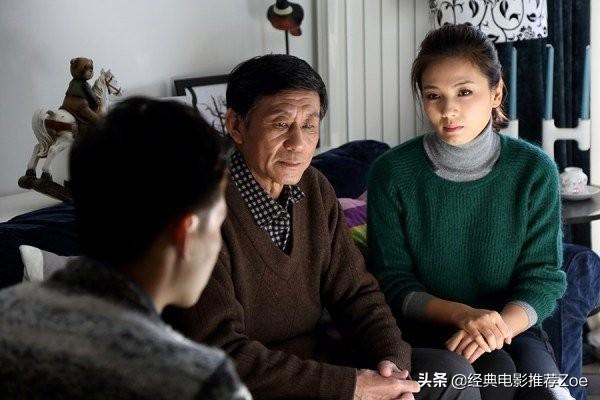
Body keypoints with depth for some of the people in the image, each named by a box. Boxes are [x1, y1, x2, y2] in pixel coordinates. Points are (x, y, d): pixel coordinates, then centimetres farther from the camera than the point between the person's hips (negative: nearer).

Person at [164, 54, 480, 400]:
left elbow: (356, 293, 6)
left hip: (320, 361, 8)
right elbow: (220, 351, -24)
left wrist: (392, 363, -14)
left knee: (450, 372, 1)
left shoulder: (315, 189, 3)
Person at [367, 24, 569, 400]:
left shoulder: (535, 171, -5)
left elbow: (542, 277, -4)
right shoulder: (393, 173, -9)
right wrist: (463, 314, -22)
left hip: (512, 324, 2)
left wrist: (500, 326, -25)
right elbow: (392, 281, -5)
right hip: (429, 327, -1)